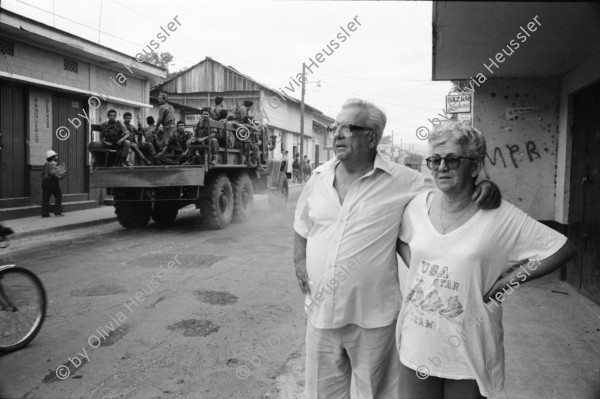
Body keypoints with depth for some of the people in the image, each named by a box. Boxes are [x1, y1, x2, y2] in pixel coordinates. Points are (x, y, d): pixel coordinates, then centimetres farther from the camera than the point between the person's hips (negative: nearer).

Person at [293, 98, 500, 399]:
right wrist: (300, 261, 3)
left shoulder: (401, 180, -10)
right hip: (320, 312, 4)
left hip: (372, 318, -3)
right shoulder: (319, 177, 3)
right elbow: (301, 227, 16)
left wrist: (484, 186, -22)